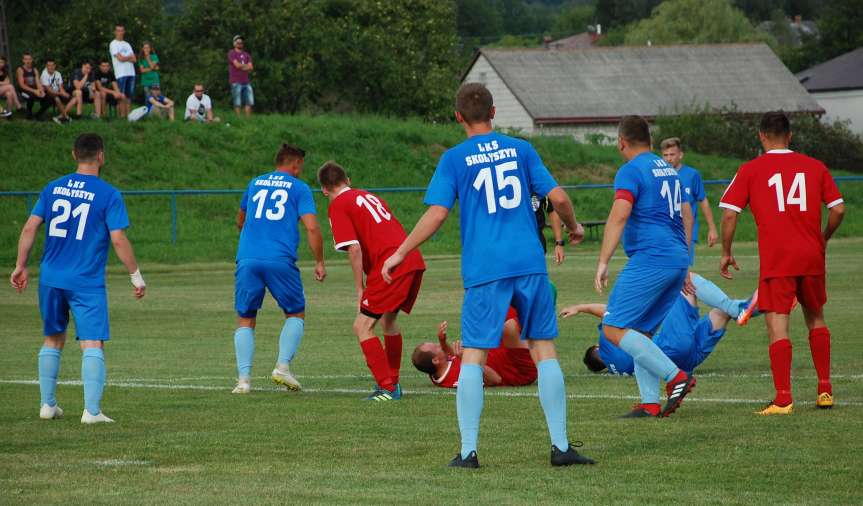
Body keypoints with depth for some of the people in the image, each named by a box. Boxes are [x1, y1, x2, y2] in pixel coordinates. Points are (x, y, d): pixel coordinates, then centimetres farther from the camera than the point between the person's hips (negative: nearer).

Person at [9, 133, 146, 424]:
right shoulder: (108, 195, -7)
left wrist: (21, 266, 12)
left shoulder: (53, 188, 6)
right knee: (93, 345, -4)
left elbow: (30, 228, 4)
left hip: (51, 279, 5)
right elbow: (118, 239, -11)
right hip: (87, 283, -5)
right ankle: (92, 411, -11)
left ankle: (47, 405, 23)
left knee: (53, 341, 19)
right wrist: (136, 277, -2)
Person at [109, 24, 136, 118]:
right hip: (121, 74, -6)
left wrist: (125, 58, -5)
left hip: (131, 73, 6)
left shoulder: (127, 44, 21)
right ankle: (121, 115, -8)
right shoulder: (113, 44, 2)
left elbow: (134, 59, 11)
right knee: (122, 96, -9)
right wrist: (130, 57, 6)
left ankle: (128, 114, 3)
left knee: (129, 95, 3)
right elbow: (120, 58, -10)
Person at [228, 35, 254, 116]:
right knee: (237, 103, -5)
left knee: (249, 102, 1)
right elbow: (237, 65, -12)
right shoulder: (231, 53, 1)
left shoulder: (246, 55, 18)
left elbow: (250, 68, 7)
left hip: (246, 82, 6)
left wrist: (242, 67, -8)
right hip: (236, 82, -6)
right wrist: (246, 66, 4)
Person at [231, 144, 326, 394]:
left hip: (247, 259, 3)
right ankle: (283, 366, -4)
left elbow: (240, 221, 33)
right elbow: (312, 227, -4)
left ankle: (243, 378, -4)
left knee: (245, 320, 11)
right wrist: (319, 263, 5)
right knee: (296, 314, 15)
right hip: (281, 261, -3)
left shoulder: (255, 183, 19)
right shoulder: (299, 188, 7)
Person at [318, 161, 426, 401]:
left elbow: (354, 248, -9)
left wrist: (360, 289, -3)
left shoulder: (338, 206, 2)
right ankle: (392, 382, 34)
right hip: (414, 260, 8)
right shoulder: (369, 196, 26)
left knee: (363, 326, -3)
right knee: (388, 320, 26)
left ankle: (387, 388, -9)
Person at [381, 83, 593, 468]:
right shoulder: (520, 149, 8)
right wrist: (573, 227, 24)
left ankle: (468, 451, -4)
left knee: (473, 356, 1)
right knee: (545, 349, 6)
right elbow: (558, 197, 4)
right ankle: (561, 446, 4)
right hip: (529, 263, 2)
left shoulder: (454, 159, 1)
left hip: (484, 270, -2)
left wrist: (400, 254, 2)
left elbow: (436, 215, -6)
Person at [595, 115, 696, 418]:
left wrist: (603, 262, -23)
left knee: (614, 329, -8)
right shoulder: (668, 169, 21)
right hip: (677, 261, 9)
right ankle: (650, 403, 5)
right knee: (639, 332, 14)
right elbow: (686, 216, 27)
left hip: (650, 258, -9)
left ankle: (676, 377, -17)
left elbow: (619, 215, -21)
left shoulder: (630, 171, -7)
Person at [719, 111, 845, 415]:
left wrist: (726, 253, 7)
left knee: (778, 327, -6)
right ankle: (825, 389, 20)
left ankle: (783, 399, -16)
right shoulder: (815, 167, 8)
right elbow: (838, 209, 7)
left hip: (775, 260, -3)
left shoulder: (750, 171, 1)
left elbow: (729, 214, -4)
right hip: (812, 256, 3)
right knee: (815, 319, 22)